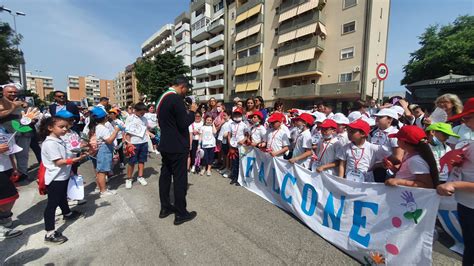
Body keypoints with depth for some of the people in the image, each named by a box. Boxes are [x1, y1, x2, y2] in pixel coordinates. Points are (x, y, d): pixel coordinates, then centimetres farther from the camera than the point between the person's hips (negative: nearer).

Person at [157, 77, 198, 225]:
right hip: (177, 147, -10)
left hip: (165, 145, 10)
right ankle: (180, 214, 13)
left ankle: (165, 208, 29)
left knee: (165, 176, 15)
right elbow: (184, 124, -21)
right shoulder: (176, 98, -19)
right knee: (180, 179, 0)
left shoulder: (163, 97, 12)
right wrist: (192, 111, -6)